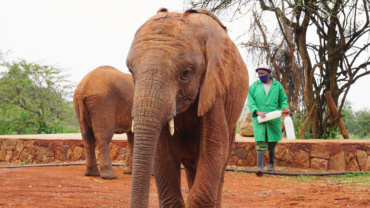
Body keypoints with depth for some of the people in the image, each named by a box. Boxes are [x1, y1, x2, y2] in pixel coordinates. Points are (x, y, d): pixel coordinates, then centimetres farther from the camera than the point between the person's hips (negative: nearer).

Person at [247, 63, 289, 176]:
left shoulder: (277, 85, 10)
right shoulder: (254, 86, 8)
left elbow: (283, 99, 14)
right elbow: (250, 102, 1)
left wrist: (285, 108, -7)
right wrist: (257, 112, -15)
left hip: (274, 119, 1)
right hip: (259, 119, -1)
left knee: (272, 144, 10)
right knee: (261, 143, -11)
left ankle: (271, 164, 29)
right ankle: (259, 167, -17)